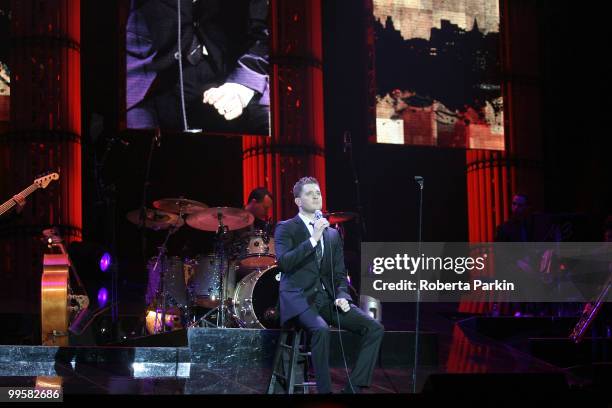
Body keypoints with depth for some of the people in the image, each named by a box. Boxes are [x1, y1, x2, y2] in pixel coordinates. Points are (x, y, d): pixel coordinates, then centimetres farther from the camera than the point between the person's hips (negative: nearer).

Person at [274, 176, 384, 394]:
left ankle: (353, 387, -13)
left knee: (375, 328, -14)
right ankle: (324, 390, -26)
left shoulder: (332, 233, 18)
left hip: (328, 297, 5)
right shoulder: (286, 228, 3)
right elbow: (283, 262, -15)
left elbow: (340, 273, 18)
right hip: (299, 298, -5)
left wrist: (341, 296, -3)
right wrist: (313, 239, -19)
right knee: (321, 329, -36)